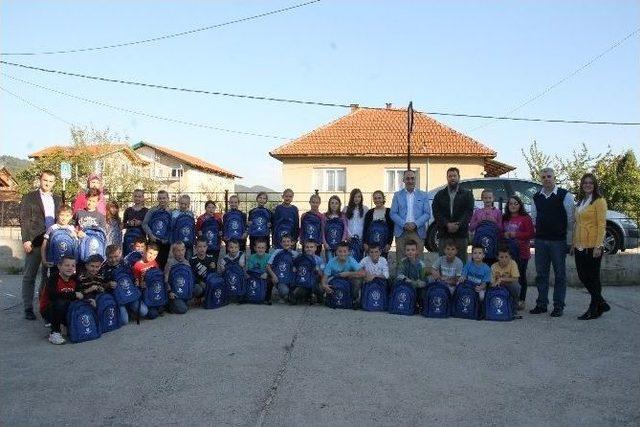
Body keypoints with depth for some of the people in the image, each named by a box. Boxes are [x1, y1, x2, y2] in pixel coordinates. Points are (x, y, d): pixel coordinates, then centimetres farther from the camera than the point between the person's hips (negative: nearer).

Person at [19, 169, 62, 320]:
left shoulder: (57, 200, 15)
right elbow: (24, 220, -3)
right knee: (29, 276, 2)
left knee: (49, 276, 7)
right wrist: (26, 240, -12)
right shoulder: (29, 198, 3)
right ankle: (28, 308, 8)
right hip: (35, 242, -4)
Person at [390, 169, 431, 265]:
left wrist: (415, 224, -11)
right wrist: (404, 224, -11)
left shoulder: (423, 195, 10)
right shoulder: (397, 195, 10)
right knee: (400, 260, -1)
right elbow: (393, 213, 3)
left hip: (418, 231, 0)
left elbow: (427, 213, 4)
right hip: (401, 232, 0)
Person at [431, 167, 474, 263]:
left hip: (461, 233, -1)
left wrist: (458, 225, -16)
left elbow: (469, 212, -1)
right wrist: (447, 224, -13)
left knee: (461, 261, 0)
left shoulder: (467, 194, 10)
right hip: (444, 234, 1)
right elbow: (436, 212, 2)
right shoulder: (440, 195, 13)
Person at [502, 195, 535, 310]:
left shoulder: (525, 218, -1)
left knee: (521, 275, 0)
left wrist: (516, 234, -13)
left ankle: (521, 300, 6)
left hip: (521, 251, -4)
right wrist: (504, 235, -2)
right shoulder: (504, 218, 13)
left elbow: (531, 233, -7)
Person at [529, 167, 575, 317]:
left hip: (559, 241, -4)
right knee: (541, 274, 8)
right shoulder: (536, 197, 10)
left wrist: (569, 240, -6)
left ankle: (558, 306, 10)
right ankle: (541, 304, 17)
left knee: (560, 274, 3)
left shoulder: (565, 195, -4)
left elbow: (571, 218, -4)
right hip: (540, 240, 4)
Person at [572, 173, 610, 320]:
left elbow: (601, 225, -11)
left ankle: (594, 310, 12)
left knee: (593, 277, 1)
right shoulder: (579, 203, 16)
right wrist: (574, 243, 13)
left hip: (592, 246, -7)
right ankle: (601, 304, 24)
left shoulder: (599, 201, -6)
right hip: (580, 246, 7)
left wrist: (598, 246, -17)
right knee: (582, 276, 10)